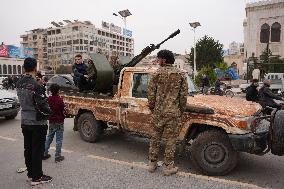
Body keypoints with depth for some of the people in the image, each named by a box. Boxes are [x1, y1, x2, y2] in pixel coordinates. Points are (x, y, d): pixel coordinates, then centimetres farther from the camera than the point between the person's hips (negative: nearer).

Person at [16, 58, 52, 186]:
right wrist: (49, 112, -3)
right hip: (37, 122, -8)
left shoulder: (19, 83, 2)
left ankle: (30, 174, 31)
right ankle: (36, 177, 15)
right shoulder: (35, 85, -23)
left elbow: (23, 100, 10)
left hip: (25, 121, 8)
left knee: (28, 149, 17)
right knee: (37, 150, 4)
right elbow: (42, 105, -23)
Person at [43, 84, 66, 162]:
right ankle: (58, 156, 8)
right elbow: (63, 111, -10)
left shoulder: (49, 99, -3)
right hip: (59, 122, -5)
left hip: (51, 121, 5)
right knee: (59, 139, 3)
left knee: (49, 138, 19)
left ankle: (44, 153, 25)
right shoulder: (60, 100, -17)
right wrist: (63, 116, 9)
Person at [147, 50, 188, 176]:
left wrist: (152, 108, 12)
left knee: (155, 137, 14)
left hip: (158, 112, 1)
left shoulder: (157, 74, -1)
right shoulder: (180, 75, 0)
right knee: (170, 140, 8)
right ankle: (168, 167, 18)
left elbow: (151, 94, -1)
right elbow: (183, 95, -2)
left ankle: (152, 163, 26)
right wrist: (181, 111, 10)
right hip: (173, 113, -1)